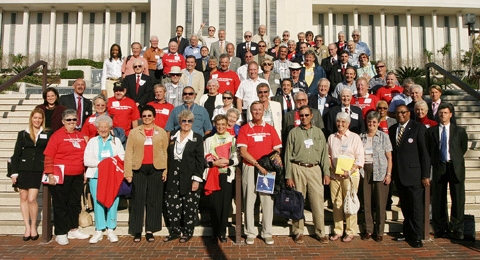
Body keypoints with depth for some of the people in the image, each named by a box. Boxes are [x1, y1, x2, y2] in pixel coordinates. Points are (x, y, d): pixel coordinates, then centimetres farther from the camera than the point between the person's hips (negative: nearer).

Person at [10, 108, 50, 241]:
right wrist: (14, 172, 0)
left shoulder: (47, 134, 4)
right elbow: (16, 154, 7)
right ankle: (27, 227, 17)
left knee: (31, 199, -7)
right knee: (23, 198, 6)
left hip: (38, 170, -2)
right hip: (23, 169, 2)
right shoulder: (22, 134, 7)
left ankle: (33, 226, 11)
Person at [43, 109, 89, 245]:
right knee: (60, 205, 4)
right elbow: (48, 157, -11)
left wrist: (85, 172, 14)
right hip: (61, 176, -6)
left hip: (77, 176, 6)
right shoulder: (57, 135, -7)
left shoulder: (80, 136, 9)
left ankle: (73, 230, 27)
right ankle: (61, 234, 14)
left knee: (75, 203, 14)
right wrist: (50, 174, -16)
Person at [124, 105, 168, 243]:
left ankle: (150, 230, 13)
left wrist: (165, 170, -3)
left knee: (154, 199, 4)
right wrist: (128, 172, -5)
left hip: (156, 169, 1)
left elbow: (165, 152, 6)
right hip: (139, 169, 0)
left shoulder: (162, 133, 9)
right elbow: (129, 152, 3)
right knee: (138, 200, 2)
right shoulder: (134, 132, 7)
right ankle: (137, 231, 11)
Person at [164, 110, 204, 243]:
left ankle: (187, 232, 18)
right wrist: (167, 174, 6)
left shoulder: (197, 138, 0)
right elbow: (168, 157, 13)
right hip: (173, 178, 3)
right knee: (171, 205, 4)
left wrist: (197, 179, -11)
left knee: (189, 206, 3)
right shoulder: (172, 137, 11)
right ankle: (174, 231, 19)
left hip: (189, 179, -3)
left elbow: (200, 160, -4)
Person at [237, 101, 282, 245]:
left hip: (268, 170, 1)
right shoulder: (244, 129, 3)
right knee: (249, 201, 3)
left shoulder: (270, 129, 9)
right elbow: (243, 152, -6)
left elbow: (277, 151, 8)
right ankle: (250, 233, 14)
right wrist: (258, 164, -13)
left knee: (268, 200, 3)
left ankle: (267, 233, 14)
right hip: (249, 168, -1)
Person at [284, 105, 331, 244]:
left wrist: (326, 172, 4)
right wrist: (288, 176, -2)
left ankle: (320, 232, 11)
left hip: (315, 169, 1)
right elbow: (288, 155, 3)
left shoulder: (318, 132, 12)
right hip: (298, 169, -1)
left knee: (318, 201, -1)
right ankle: (298, 232, 15)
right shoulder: (294, 132, 5)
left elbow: (324, 153, 11)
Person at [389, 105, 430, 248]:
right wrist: (391, 172, 3)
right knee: (405, 206, 13)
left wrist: (425, 175, -11)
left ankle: (416, 237, 10)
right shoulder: (392, 129, 10)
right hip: (398, 174, 5)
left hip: (413, 173, -4)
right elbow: (391, 151, 10)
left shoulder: (418, 127, -4)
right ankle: (408, 232, 26)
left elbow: (424, 152, -7)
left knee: (416, 206, 1)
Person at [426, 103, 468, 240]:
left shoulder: (460, 131, 6)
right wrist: (435, 162, 7)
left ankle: (456, 229, 11)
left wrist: (455, 160, 11)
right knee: (438, 199, 4)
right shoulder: (431, 131, 7)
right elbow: (428, 150, 10)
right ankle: (440, 229, 15)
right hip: (438, 167, 1)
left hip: (455, 167, 0)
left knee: (458, 199, 0)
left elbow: (463, 148, 12)